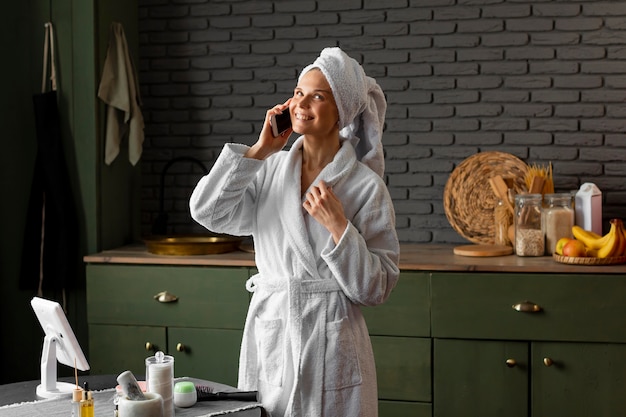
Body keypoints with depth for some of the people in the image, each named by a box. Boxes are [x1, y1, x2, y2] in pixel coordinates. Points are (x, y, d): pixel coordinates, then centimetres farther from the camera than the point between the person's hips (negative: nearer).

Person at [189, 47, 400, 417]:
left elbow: (376, 288, -9)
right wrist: (260, 149, -6)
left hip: (331, 343, -4)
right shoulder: (271, 170, 5)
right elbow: (206, 210, -8)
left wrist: (338, 226, -21)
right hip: (269, 335, 4)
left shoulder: (366, 186, -7)